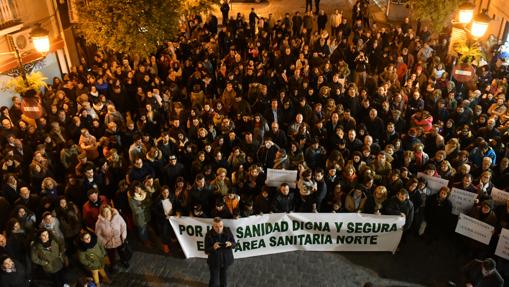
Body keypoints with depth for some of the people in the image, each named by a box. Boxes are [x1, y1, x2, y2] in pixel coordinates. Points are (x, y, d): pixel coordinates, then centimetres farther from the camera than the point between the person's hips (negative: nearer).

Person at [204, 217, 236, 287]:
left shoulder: (228, 231, -14)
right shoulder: (209, 234, -20)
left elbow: (234, 244, -6)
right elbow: (206, 251, -16)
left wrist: (230, 244, -29)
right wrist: (213, 248, -36)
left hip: (226, 260, 3)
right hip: (214, 261, -3)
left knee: (224, 277, 25)